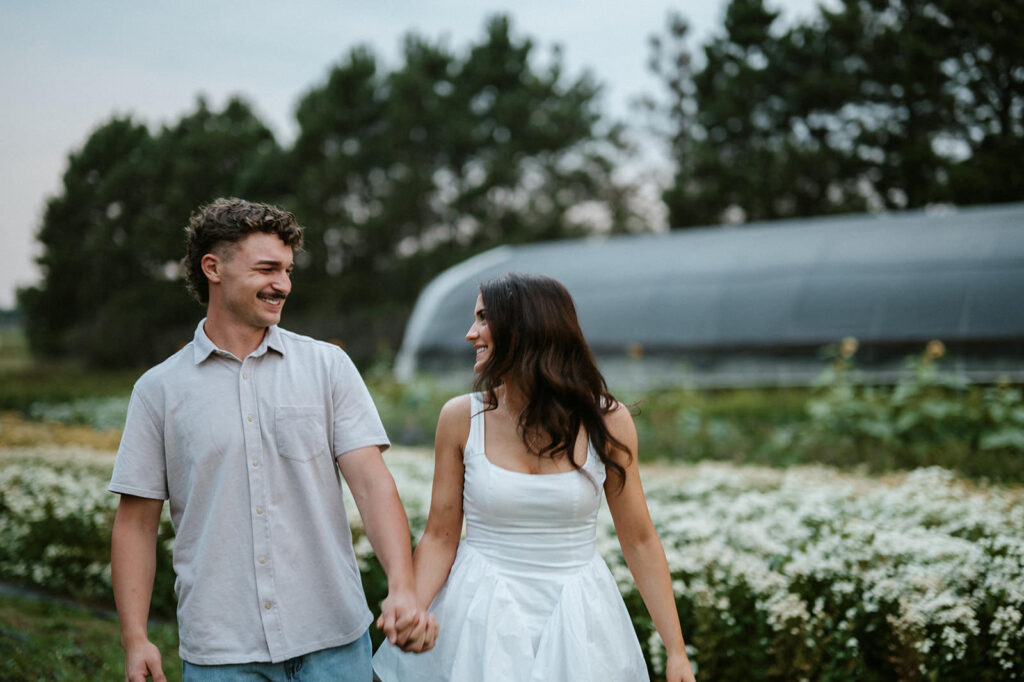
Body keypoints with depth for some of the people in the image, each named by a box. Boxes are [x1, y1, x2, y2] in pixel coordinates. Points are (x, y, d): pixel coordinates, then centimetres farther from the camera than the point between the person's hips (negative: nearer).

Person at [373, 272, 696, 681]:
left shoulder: (606, 422, -8)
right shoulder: (461, 418, -6)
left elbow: (640, 541, -1)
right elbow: (439, 537, -1)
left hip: (576, 619, 0)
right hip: (482, 621, 1)